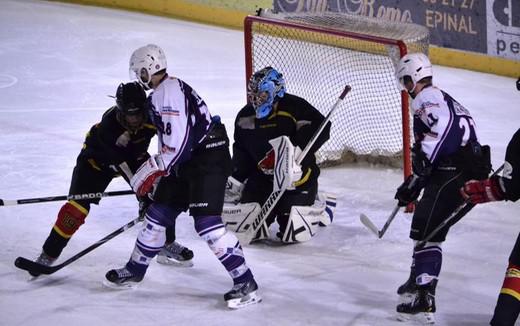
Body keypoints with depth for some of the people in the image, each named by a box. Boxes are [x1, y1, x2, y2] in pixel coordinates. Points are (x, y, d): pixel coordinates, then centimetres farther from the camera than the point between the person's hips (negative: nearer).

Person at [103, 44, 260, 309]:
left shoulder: (169, 92, -16)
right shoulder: (161, 94, 17)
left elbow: (178, 140, -24)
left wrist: (153, 169, -15)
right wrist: (157, 175, 26)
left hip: (209, 160, -11)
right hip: (188, 163, 11)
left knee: (206, 222, -18)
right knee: (158, 214, 15)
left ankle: (246, 284, -17)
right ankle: (134, 271, 30)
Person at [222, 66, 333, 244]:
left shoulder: (294, 107, -14)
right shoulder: (245, 117, 5)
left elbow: (320, 126, -26)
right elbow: (241, 151, 17)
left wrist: (297, 152, -35)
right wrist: (234, 182, 12)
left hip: (298, 178, -5)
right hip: (262, 179, 5)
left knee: (294, 234, -13)